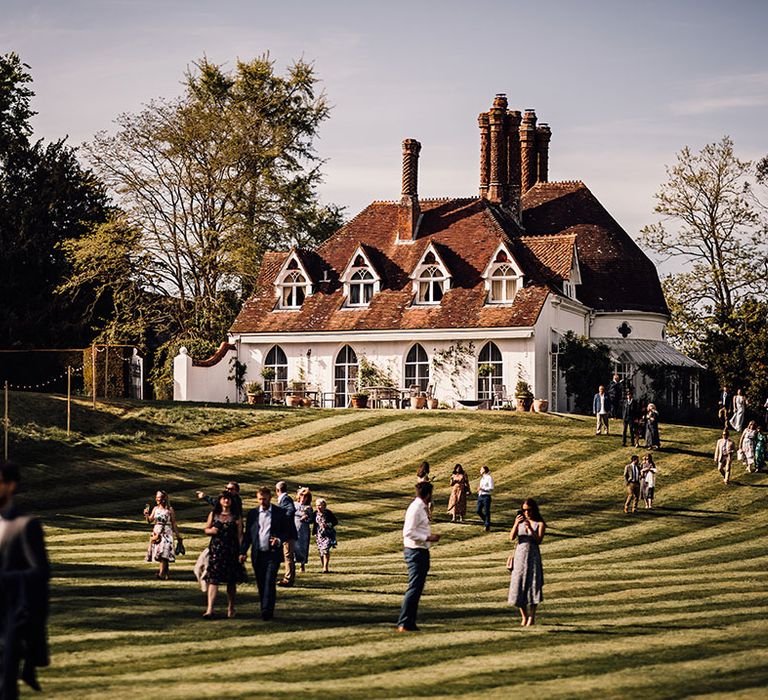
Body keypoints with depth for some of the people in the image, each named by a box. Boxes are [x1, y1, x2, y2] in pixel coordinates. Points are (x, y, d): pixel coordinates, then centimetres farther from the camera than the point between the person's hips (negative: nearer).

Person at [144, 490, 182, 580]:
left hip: (166, 533, -5)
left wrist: (178, 536, 3)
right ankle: (166, 574, 15)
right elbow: (150, 520, 6)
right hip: (156, 533, 5)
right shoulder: (155, 509, 11)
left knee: (163, 553, -18)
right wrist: (146, 514, -14)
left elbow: (174, 524, 3)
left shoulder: (169, 510, -1)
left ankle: (161, 573, -26)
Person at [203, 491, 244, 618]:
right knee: (213, 579, -9)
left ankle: (231, 608, 18)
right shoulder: (213, 514, 10)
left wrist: (241, 552, -5)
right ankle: (210, 609, -14)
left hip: (231, 550, -1)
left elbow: (240, 535, 2)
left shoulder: (236, 517, 4)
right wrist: (211, 530, -8)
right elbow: (206, 529, 16)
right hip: (216, 549, 1)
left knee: (231, 581, 6)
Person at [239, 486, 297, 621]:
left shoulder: (280, 513, 3)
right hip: (257, 554, 3)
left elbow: (289, 531, 6)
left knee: (270, 582, -13)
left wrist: (279, 539, -14)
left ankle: (267, 611, -17)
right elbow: (247, 534, 10)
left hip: (273, 554, -3)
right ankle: (264, 609, 16)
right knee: (261, 584, 6)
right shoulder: (252, 513, 9)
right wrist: (243, 552, 1)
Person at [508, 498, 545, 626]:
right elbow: (512, 538, -4)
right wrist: (516, 524, -18)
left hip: (533, 556, -3)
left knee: (532, 585, -5)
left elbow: (539, 540, -13)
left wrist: (530, 528, -26)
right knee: (518, 586, 2)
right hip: (520, 555, 3)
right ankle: (524, 617, 14)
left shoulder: (540, 524, -1)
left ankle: (532, 618, 2)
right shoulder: (520, 522, 6)